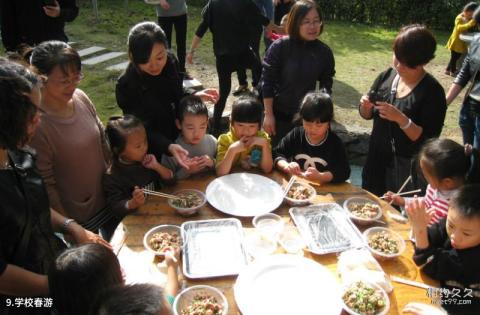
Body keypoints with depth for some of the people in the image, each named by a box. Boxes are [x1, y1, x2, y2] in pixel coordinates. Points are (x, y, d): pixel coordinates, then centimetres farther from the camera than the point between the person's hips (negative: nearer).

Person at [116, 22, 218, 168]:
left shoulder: (170, 63, -14)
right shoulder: (126, 86, -27)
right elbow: (143, 130, -24)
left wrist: (195, 96, -14)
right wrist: (168, 146, -40)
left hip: (176, 137, 5)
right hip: (152, 152, -4)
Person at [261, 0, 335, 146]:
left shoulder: (324, 52, -5)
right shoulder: (279, 47, -15)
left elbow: (326, 84, 4)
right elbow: (267, 82, -11)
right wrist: (268, 115, -11)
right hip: (280, 114, -2)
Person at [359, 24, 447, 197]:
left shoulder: (432, 91, -15)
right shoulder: (386, 76, -1)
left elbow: (428, 140, -18)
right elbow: (368, 115, 10)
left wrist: (400, 119, -30)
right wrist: (365, 106, -12)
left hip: (407, 168, -5)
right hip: (376, 159, 5)